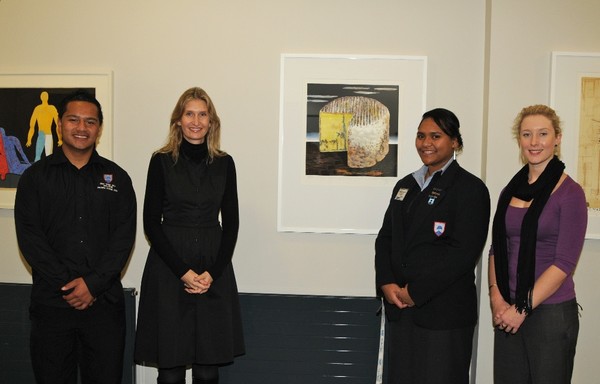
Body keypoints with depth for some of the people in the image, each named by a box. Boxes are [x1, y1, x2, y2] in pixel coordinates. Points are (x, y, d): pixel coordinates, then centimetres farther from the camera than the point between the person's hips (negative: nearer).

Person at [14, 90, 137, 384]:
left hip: (105, 302, 1)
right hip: (51, 302, 0)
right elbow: (29, 238, -3)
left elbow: (124, 238, 0)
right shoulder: (35, 177, 5)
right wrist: (68, 286, -11)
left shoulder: (117, 178, 7)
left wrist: (93, 283, -11)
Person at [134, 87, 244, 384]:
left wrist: (213, 272, -6)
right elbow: (151, 223, -2)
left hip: (214, 268, 2)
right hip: (168, 267, -1)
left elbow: (231, 223, 6)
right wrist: (182, 271, -10)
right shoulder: (162, 161, 0)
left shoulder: (224, 163, 6)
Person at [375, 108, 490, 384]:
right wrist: (387, 284, -4)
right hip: (399, 308, 6)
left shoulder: (470, 188, -5)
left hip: (443, 312, -6)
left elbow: (463, 252, -15)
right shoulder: (405, 185, 16)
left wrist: (415, 291, -15)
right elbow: (385, 238, 12)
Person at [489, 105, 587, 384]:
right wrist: (496, 296, -4)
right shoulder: (511, 191, 8)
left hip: (551, 313, -5)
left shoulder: (569, 192, -8)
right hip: (507, 312, 5)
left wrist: (523, 308, -14)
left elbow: (564, 262, -13)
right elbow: (497, 249, 9)